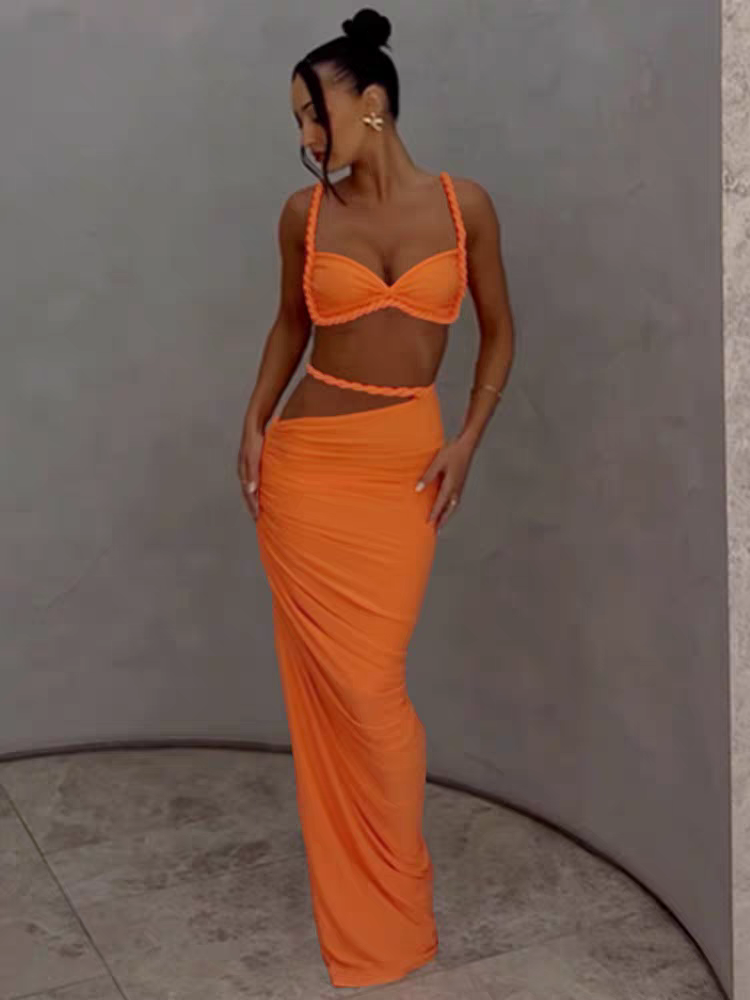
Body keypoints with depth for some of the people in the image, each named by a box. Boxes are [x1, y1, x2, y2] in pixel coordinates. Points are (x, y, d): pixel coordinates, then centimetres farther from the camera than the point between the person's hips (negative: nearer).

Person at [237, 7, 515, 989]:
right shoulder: (305, 213, 1)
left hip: (404, 462, -1)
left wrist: (466, 443, -3)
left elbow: (499, 331, 7)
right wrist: (253, 425, 4)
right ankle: (358, 897, 22)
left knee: (370, 681, -1)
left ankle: (391, 899, 23)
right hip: (307, 460, 1)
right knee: (325, 678, 3)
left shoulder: (464, 204, -2)